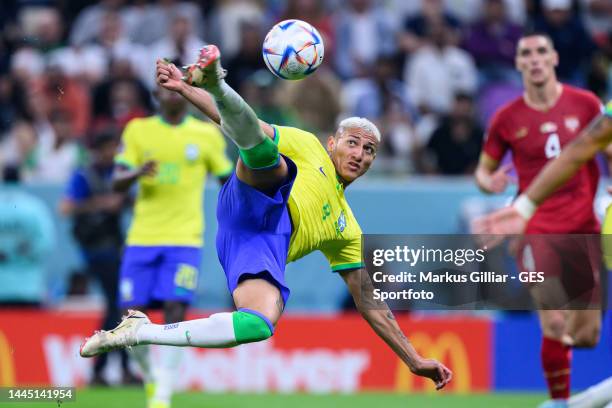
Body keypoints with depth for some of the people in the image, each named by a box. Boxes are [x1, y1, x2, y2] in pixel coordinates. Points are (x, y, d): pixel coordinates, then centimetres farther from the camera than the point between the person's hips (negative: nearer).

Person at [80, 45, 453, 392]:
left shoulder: (347, 230, 34)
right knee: (261, 149, -30)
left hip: (265, 250, 3)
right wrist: (184, 89, 0)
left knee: (262, 325, -28)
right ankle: (211, 81, -58)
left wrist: (415, 361, 27)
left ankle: (140, 332, -20)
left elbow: (371, 305, 33)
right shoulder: (308, 147, 24)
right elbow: (238, 124, 15)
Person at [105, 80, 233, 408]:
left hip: (185, 240, -1)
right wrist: (137, 173, -23)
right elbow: (117, 182, -1)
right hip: (142, 239, 1)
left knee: (174, 313, -16)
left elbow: (228, 181, 14)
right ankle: (149, 376, 25)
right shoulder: (137, 130, 5)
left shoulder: (207, 134, 5)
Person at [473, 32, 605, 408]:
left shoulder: (585, 104, 1)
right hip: (537, 231, -2)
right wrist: (489, 183, -15)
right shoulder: (507, 118, -1)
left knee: (587, 335, 3)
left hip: (583, 228, 2)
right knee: (555, 325, -18)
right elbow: (483, 170, 9)